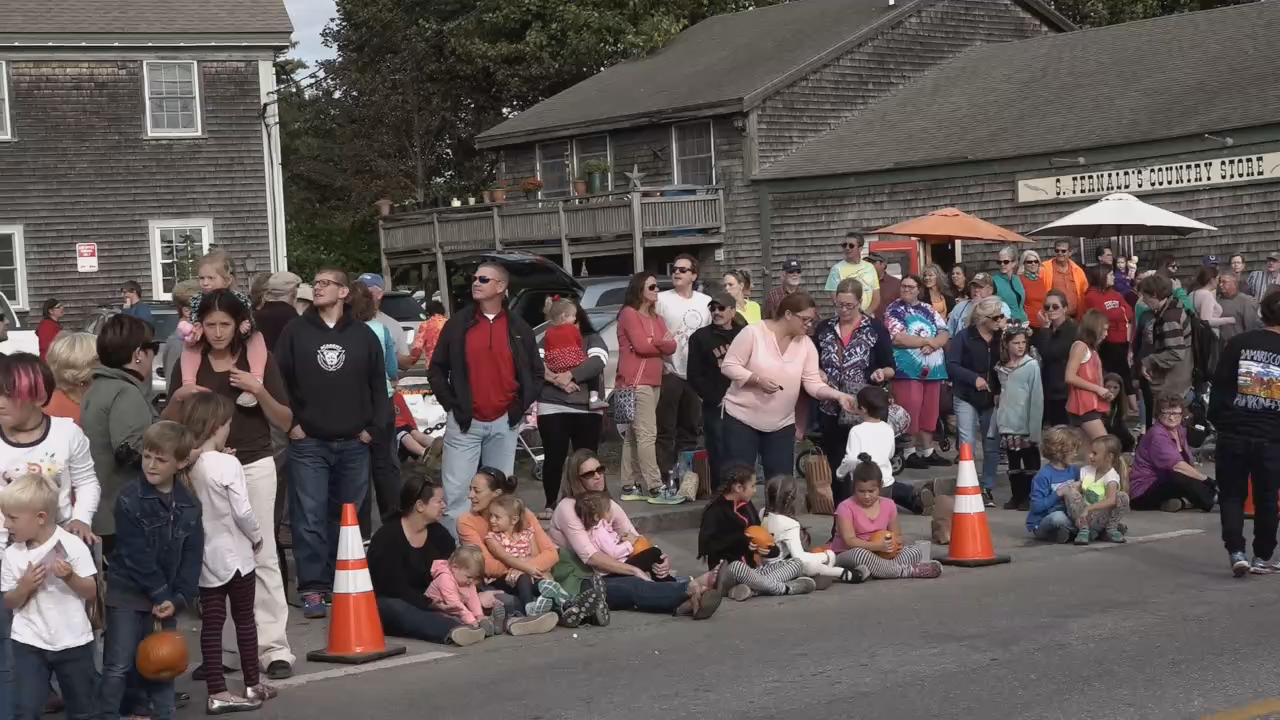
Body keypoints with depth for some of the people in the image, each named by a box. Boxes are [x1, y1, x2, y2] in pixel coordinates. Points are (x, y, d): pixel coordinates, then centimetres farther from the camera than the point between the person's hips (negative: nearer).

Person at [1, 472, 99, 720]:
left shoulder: (73, 545, -12)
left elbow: (91, 592, -9)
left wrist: (70, 577, -27)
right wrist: (24, 587, -17)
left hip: (73, 641, -2)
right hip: (29, 642, 2)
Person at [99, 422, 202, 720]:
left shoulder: (189, 504, -1)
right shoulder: (129, 499, -14)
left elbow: (192, 557, -1)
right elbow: (137, 556, -16)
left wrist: (179, 598, -11)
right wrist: (160, 594, -15)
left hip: (166, 596, 4)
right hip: (127, 593, -4)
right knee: (119, 665, -4)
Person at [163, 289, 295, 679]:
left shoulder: (260, 359, 1)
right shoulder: (189, 364, 6)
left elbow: (285, 423, 1)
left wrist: (259, 390, -16)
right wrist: (178, 398, -10)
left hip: (254, 467, -2)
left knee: (262, 556, -4)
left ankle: (274, 647, -3)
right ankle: (223, 649, 10)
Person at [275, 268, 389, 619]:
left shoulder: (363, 335, 7)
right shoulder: (295, 332, 2)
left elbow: (378, 384, 10)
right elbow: (278, 380, 1)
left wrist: (372, 427, 3)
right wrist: (290, 424, -5)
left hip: (353, 443, 2)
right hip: (308, 443, -2)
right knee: (310, 517, -7)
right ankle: (313, 588, -4)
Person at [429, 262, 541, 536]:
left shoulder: (519, 328, 6)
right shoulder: (457, 324, 2)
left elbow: (536, 372, 13)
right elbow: (436, 369, 6)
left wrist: (522, 405, 2)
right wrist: (450, 404, -2)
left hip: (504, 424, 2)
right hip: (464, 423, -2)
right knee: (455, 494, -6)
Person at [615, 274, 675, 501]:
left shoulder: (657, 318, 21)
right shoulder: (629, 314, -4)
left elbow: (671, 346, 8)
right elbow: (641, 346, -14)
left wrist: (653, 342, -9)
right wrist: (661, 344, 3)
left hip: (653, 381, 9)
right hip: (635, 382, -9)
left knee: (633, 435, 9)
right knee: (647, 434, -13)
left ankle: (630, 486, 10)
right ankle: (655, 487, -17)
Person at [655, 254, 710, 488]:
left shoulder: (706, 302, 9)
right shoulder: (662, 300, -4)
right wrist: (659, 364, -13)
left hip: (696, 374, 5)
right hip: (669, 374, -5)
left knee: (690, 430, 12)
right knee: (666, 431, -4)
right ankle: (666, 482, -5)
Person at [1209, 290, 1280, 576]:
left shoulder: (1238, 343, -3)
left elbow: (1219, 386, -1)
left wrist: (1216, 420, 9)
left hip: (1233, 434, 0)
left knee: (1232, 495, 9)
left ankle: (1236, 551, -6)